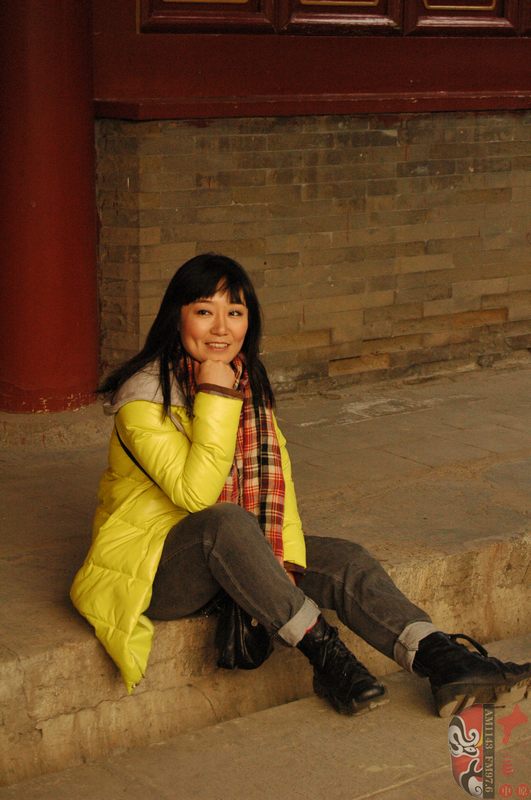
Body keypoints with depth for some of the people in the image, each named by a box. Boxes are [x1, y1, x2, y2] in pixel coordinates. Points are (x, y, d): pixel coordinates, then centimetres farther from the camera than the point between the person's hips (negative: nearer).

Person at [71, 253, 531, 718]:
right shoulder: (144, 397, -16)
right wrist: (215, 398, -27)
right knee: (225, 520, -37)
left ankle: (440, 661, -26)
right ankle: (324, 653, -30)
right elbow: (196, 493, -25)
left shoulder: (250, 383, 5)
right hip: (154, 567, -6)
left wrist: (285, 559, -15)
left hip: (234, 557, 6)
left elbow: (276, 476, 0)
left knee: (344, 559, -14)